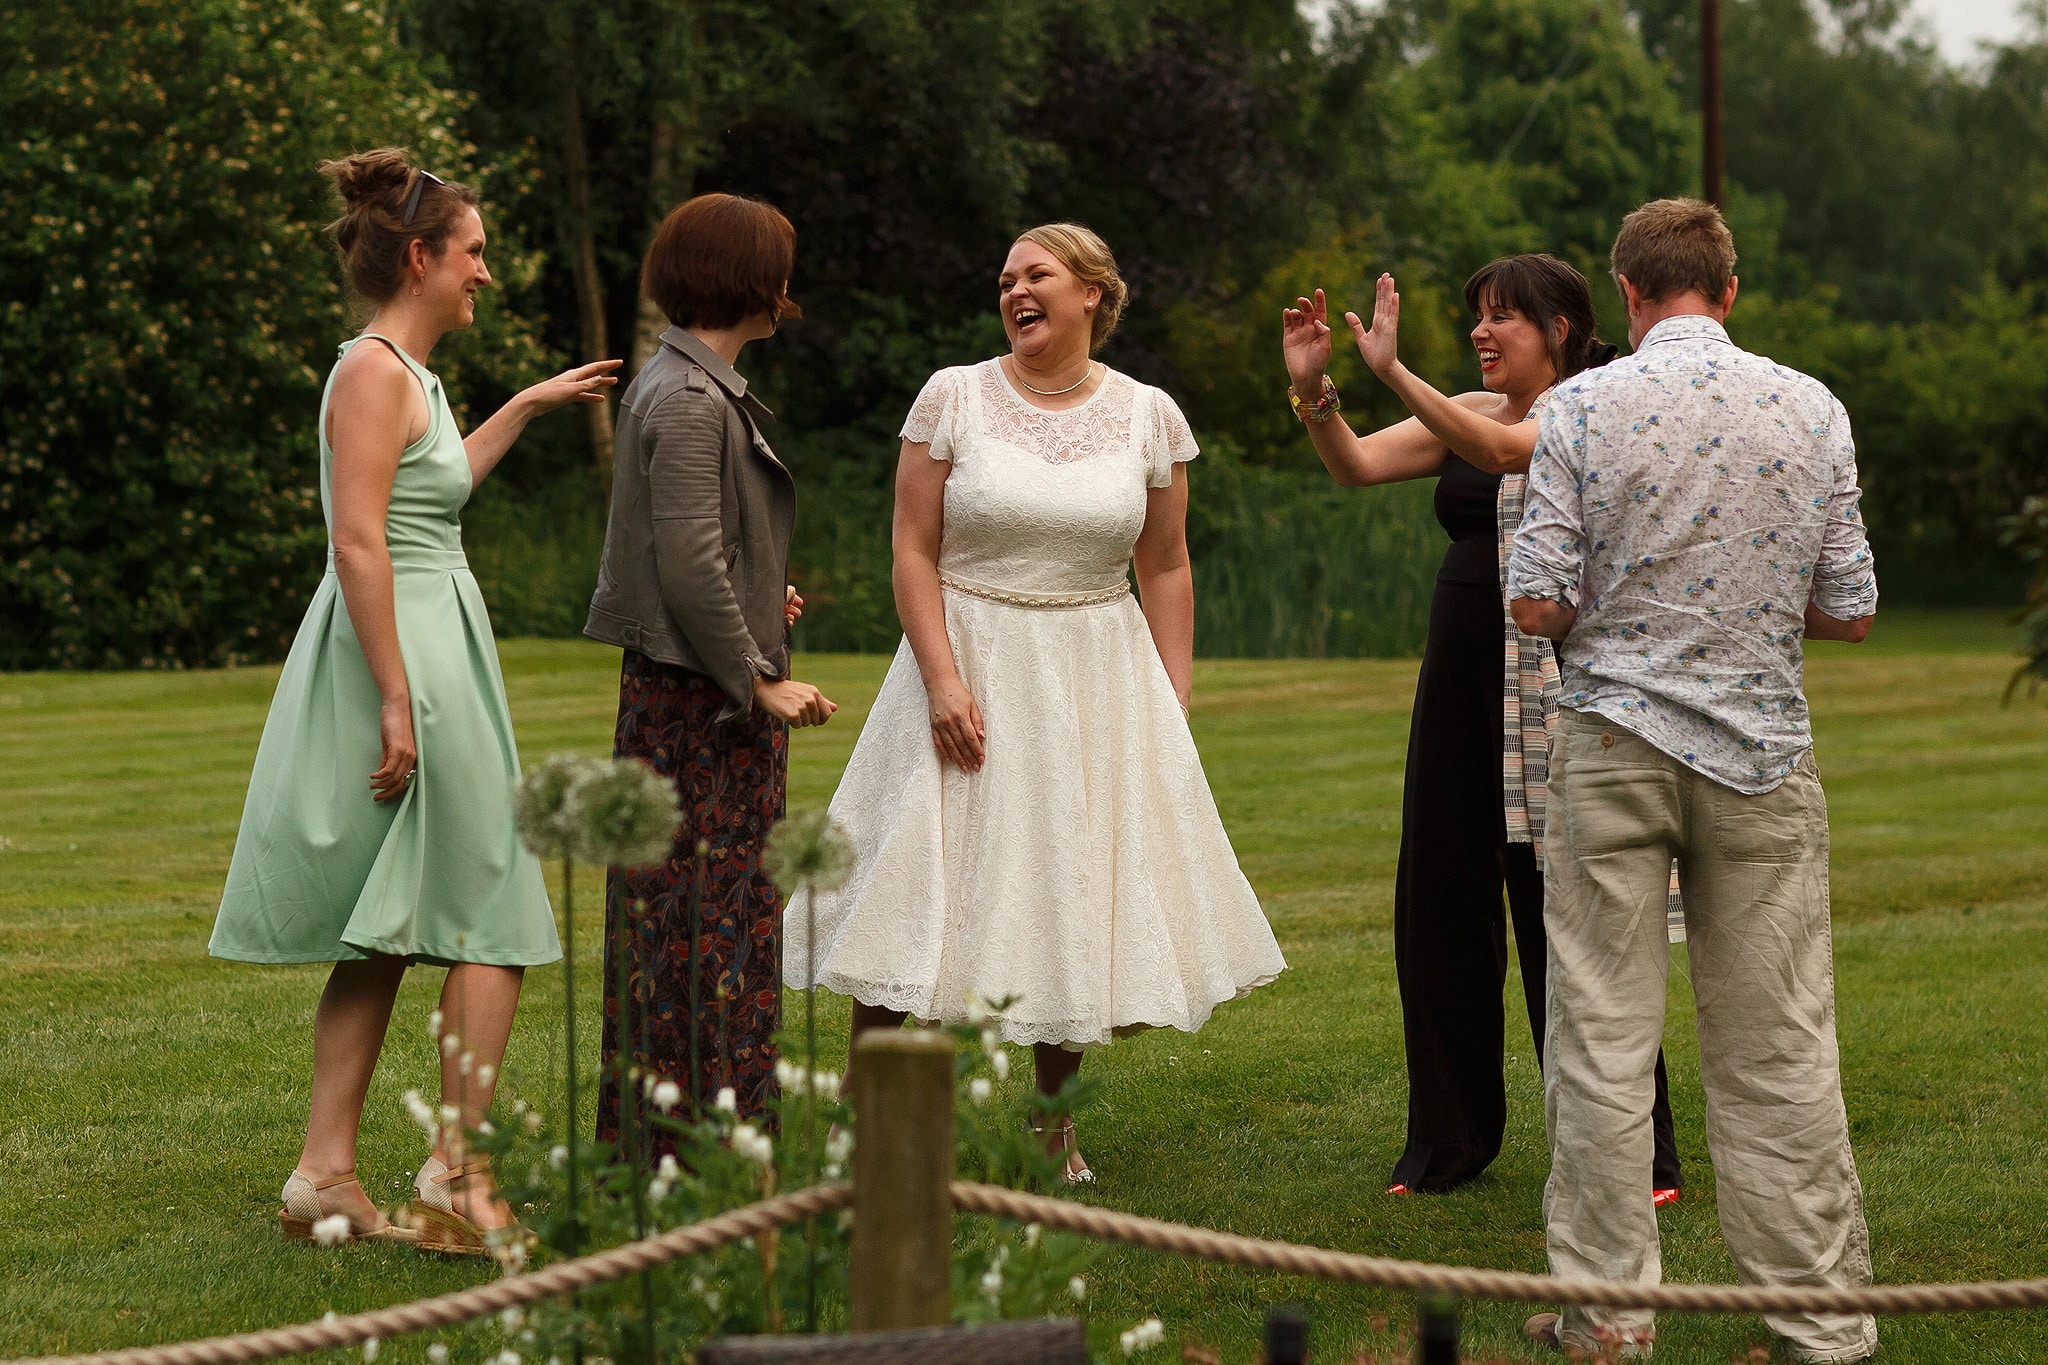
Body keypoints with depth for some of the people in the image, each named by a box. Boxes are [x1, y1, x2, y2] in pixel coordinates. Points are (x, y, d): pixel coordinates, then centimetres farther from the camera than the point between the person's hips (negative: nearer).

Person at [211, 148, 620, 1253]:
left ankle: (326, 1175, 13)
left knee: (384, 937, 11)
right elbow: (358, 542, -21)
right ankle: (455, 1174, -2)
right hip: (404, 654, -10)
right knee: (495, 918, -4)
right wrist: (397, 701, -24)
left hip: (426, 653, 10)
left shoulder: (400, 372, 17)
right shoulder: (375, 370, -13)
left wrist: (527, 405, 42)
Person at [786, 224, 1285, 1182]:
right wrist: (942, 680, -15)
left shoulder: (1148, 416, 3)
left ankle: (1050, 1122, 21)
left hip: (1098, 681, 2)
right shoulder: (953, 398, -3)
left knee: (1076, 904, 5)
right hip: (970, 675, -2)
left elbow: (1165, 568, 8)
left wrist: (1175, 708, 3)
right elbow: (913, 554, -4)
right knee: (925, 891, -3)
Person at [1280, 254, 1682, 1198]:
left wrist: (1394, 372, -30)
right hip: (1460, 685, 6)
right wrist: (1312, 389, -14)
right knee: (1437, 913, 9)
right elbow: (1356, 466, 4)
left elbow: (1505, 452, -23)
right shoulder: (1466, 414, 13)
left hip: (1555, 691, -6)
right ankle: (1450, 1141, 22)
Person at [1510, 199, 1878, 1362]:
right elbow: (1850, 612, 1)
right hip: (1762, 751, 1)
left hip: (1614, 747, -1)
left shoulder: (1581, 407, -6)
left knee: (1604, 1039, 4)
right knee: (1778, 1048, 5)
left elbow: (1540, 607, -9)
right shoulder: (1813, 409, 0)